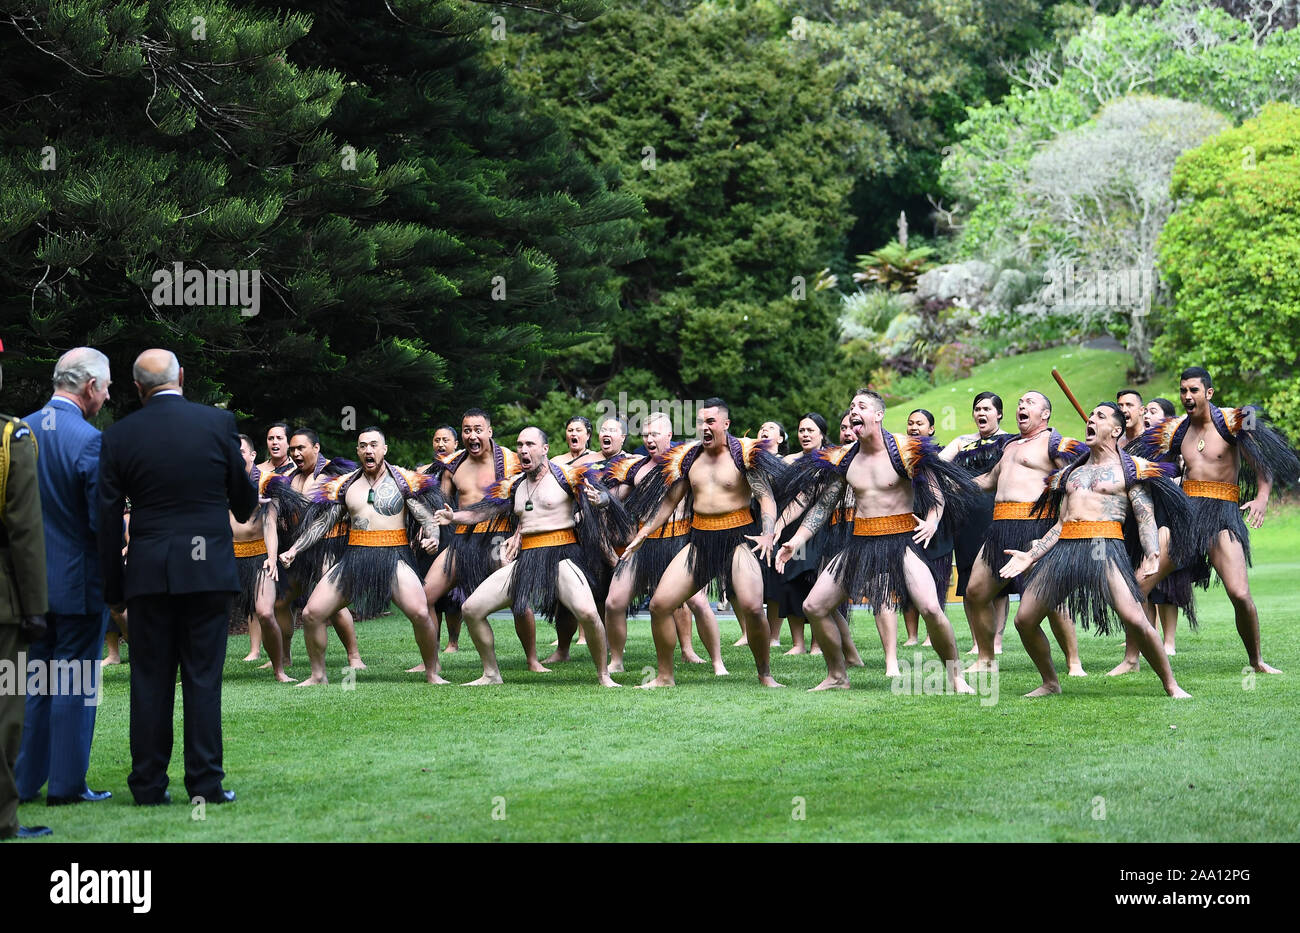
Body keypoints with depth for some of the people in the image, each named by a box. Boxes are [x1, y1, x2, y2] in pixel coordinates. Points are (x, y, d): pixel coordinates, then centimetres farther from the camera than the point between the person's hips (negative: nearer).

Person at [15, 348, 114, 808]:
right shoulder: (89, 441, -17)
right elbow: (102, 520, -17)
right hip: (78, 580, -6)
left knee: (31, 681, 14)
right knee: (75, 683, 2)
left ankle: (23, 782, 17)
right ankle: (66, 783, 6)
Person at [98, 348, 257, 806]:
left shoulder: (119, 436, 0)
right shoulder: (218, 422, -1)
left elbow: (107, 518, 1)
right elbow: (243, 498, 9)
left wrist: (113, 587, 9)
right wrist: (246, 510, 34)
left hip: (148, 572, 1)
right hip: (208, 568, 0)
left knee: (150, 681, 6)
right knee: (203, 678, 3)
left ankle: (149, 784, 7)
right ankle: (206, 782, 2)